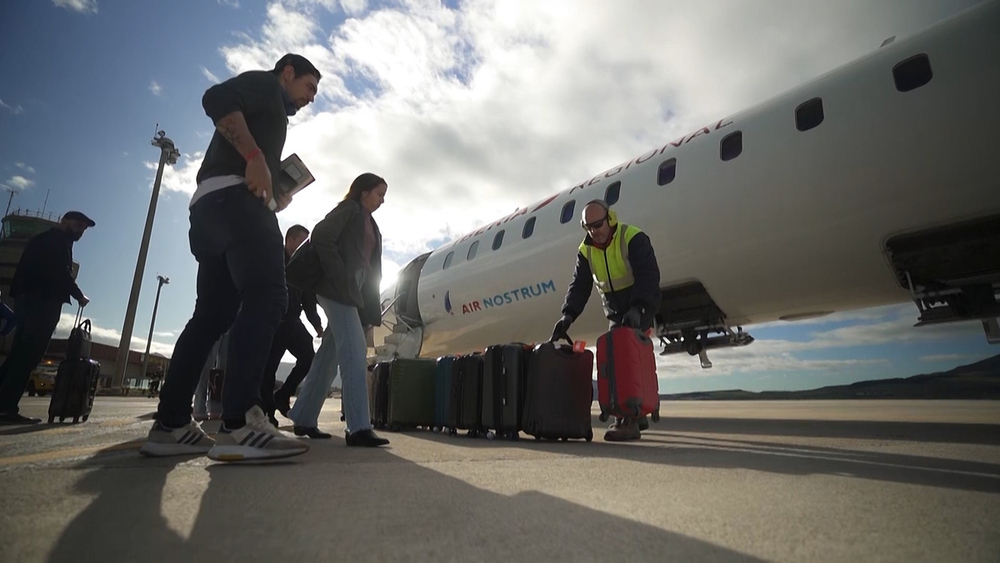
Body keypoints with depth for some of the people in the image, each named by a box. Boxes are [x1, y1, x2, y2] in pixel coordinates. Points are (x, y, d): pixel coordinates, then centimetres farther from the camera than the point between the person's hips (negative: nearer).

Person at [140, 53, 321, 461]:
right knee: (266, 298, -22)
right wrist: (256, 156, -17)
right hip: (234, 198, -10)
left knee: (213, 315, 4)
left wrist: (276, 198, 17)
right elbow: (217, 99, -11)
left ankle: (170, 425, 4)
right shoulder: (264, 84, 12)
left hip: (210, 209, 10)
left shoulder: (269, 111, 36)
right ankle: (240, 424, -31)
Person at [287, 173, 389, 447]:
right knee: (354, 351, -18)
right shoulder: (348, 210, 2)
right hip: (338, 288, -8)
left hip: (355, 292, 8)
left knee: (329, 356, 9)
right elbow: (321, 237, -12)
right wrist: (340, 278, -18)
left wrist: (370, 307, 8)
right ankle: (359, 427, -22)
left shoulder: (370, 224, 24)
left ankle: (303, 419, 18)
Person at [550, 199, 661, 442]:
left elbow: (648, 275, -27)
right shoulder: (586, 250, 1)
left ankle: (629, 420, -17)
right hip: (615, 312, 7)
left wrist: (636, 308, -41)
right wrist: (568, 315, -21)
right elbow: (579, 285, -5)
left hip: (641, 308, -7)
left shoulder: (633, 238, -19)